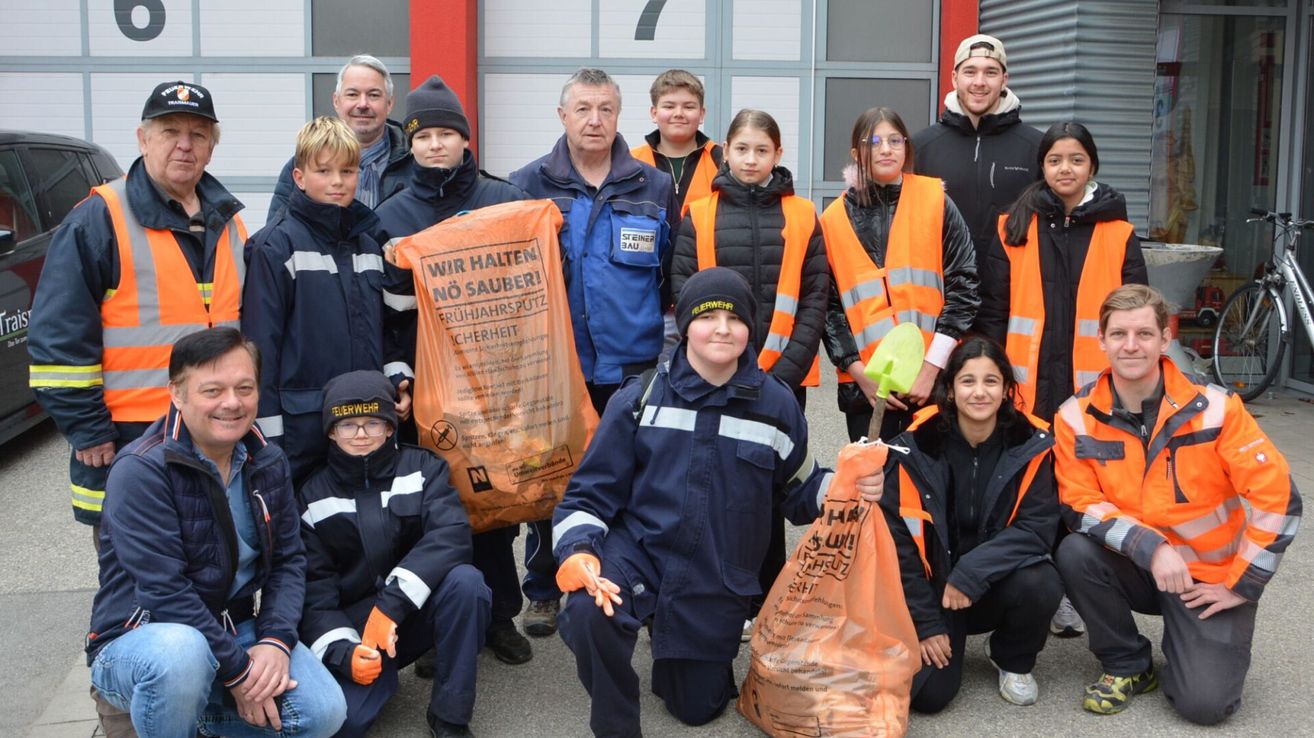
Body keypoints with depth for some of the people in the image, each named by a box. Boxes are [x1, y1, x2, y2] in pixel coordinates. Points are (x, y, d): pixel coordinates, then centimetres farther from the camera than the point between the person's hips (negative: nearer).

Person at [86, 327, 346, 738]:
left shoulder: (268, 463, 2)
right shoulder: (140, 471, -18)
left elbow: (289, 559, 2)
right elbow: (163, 590, -24)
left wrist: (275, 640, -16)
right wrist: (237, 669, -23)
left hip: (239, 630, 6)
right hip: (141, 640, -5)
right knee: (181, 652, -40)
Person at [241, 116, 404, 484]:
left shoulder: (369, 245, 12)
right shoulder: (276, 245, -7)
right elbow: (261, 340, -9)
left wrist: (397, 380, 5)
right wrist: (268, 429, -12)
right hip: (302, 423, -5)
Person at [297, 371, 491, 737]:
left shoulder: (422, 467, 0)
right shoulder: (313, 496, 3)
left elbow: (451, 535, -18)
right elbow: (312, 585, -3)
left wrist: (392, 604, -29)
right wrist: (342, 651, -21)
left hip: (418, 609, 0)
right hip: (352, 624, 0)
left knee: (465, 580, -33)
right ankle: (381, 672, 10)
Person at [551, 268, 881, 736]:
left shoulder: (776, 406, -2)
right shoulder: (640, 398, -5)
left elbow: (799, 491, 10)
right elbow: (592, 491, -4)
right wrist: (578, 551, -23)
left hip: (716, 582, 2)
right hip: (636, 550, -2)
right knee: (589, 613, -34)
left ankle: (676, 649, 49)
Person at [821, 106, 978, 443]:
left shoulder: (935, 201, 2)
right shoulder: (834, 219, 6)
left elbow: (963, 287, -1)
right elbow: (829, 306, 5)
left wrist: (932, 366, -8)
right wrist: (859, 373, -5)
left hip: (932, 380, -1)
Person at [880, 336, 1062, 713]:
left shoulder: (1031, 445, -9)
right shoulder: (916, 448, -12)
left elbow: (1038, 526, -15)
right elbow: (898, 539, -9)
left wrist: (972, 573, -27)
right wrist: (926, 623, -9)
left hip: (999, 582, 1)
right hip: (932, 585, -1)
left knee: (1040, 584, -32)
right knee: (926, 691, -18)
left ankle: (1014, 662, 2)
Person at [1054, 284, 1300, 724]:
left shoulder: (1214, 407, -15)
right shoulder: (1077, 417, -10)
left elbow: (1277, 498, -13)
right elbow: (1079, 505, -13)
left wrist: (1241, 584, -11)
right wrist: (1149, 547, -28)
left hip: (1210, 575, -2)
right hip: (1134, 566, 2)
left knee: (1204, 703, -18)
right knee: (1075, 555, -29)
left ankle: (1187, 642, 19)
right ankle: (1127, 665, -3)